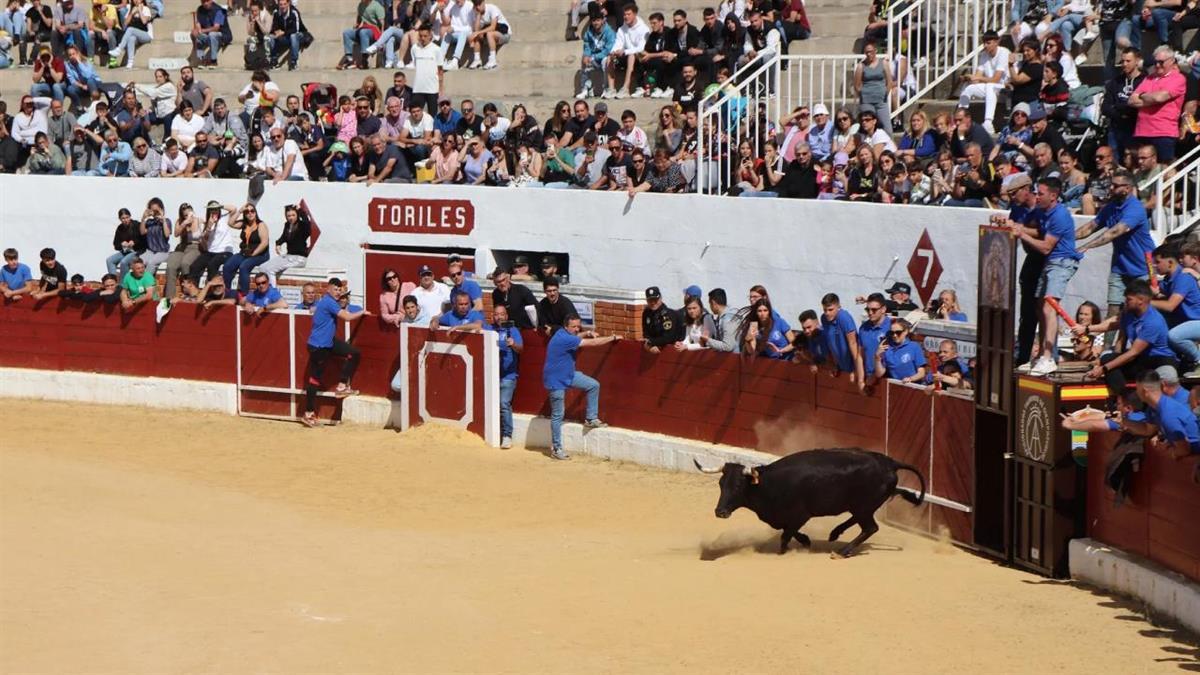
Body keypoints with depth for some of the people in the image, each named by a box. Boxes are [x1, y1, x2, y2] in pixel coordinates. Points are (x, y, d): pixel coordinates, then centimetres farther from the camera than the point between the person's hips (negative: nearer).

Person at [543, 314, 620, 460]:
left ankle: (591, 419, 13)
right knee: (557, 415, -3)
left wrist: (587, 333, 6)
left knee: (593, 385, 4)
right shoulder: (563, 338, -29)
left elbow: (576, 336, 27)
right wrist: (613, 338, -15)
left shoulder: (567, 334, -1)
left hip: (569, 374, 9)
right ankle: (556, 448, 5)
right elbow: (593, 343, -26)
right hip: (556, 380, -9)